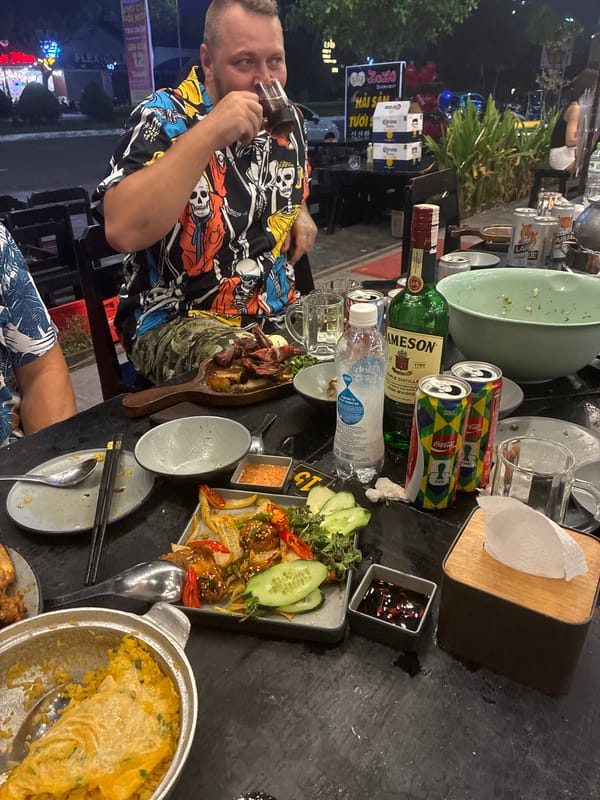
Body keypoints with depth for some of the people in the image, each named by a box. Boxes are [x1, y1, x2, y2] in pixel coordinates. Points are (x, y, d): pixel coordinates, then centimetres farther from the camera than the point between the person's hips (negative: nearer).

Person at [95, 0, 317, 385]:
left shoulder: (286, 118, 6)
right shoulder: (163, 118, -12)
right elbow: (122, 231, -30)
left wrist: (300, 213, 8)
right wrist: (208, 133, -31)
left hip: (279, 309, 7)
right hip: (178, 319, -6)